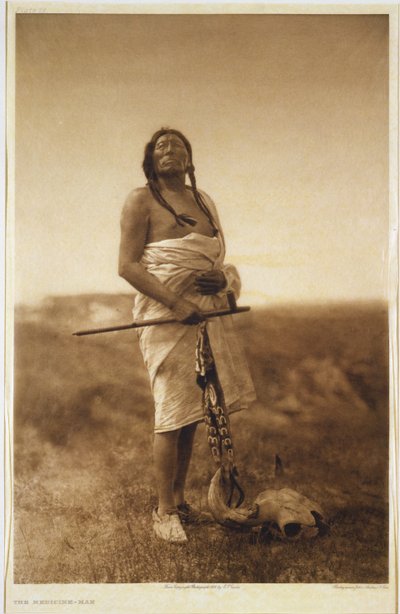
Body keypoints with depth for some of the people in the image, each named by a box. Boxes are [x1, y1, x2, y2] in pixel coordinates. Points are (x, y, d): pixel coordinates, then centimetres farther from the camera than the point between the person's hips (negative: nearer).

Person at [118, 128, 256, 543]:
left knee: (192, 413, 9)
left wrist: (223, 279, -3)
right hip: (166, 315, -6)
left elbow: (219, 258, 22)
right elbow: (128, 265, -10)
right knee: (172, 414, -4)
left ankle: (179, 498, 23)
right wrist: (175, 304, -19)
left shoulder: (204, 201, 17)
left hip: (208, 314, 6)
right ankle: (164, 511, 8)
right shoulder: (141, 201, -2)